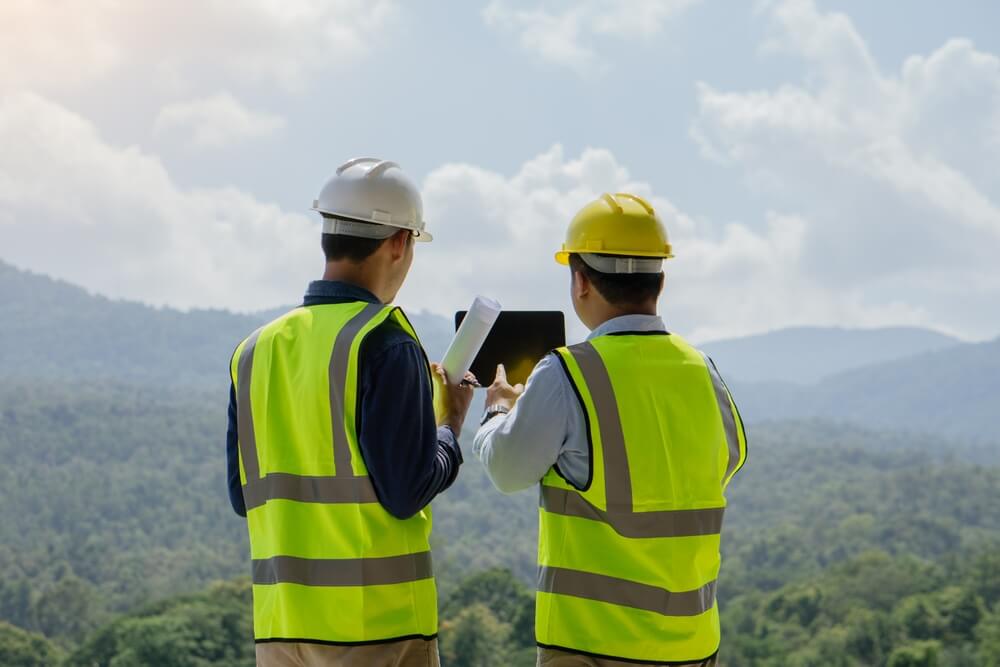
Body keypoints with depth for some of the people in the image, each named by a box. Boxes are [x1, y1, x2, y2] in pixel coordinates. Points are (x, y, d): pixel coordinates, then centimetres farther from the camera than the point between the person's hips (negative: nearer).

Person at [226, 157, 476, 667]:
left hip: (279, 624, 6)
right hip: (377, 624, -6)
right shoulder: (385, 342, -11)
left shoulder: (256, 349, 9)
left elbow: (243, 495, 12)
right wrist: (451, 427, 3)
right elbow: (408, 491, -13)